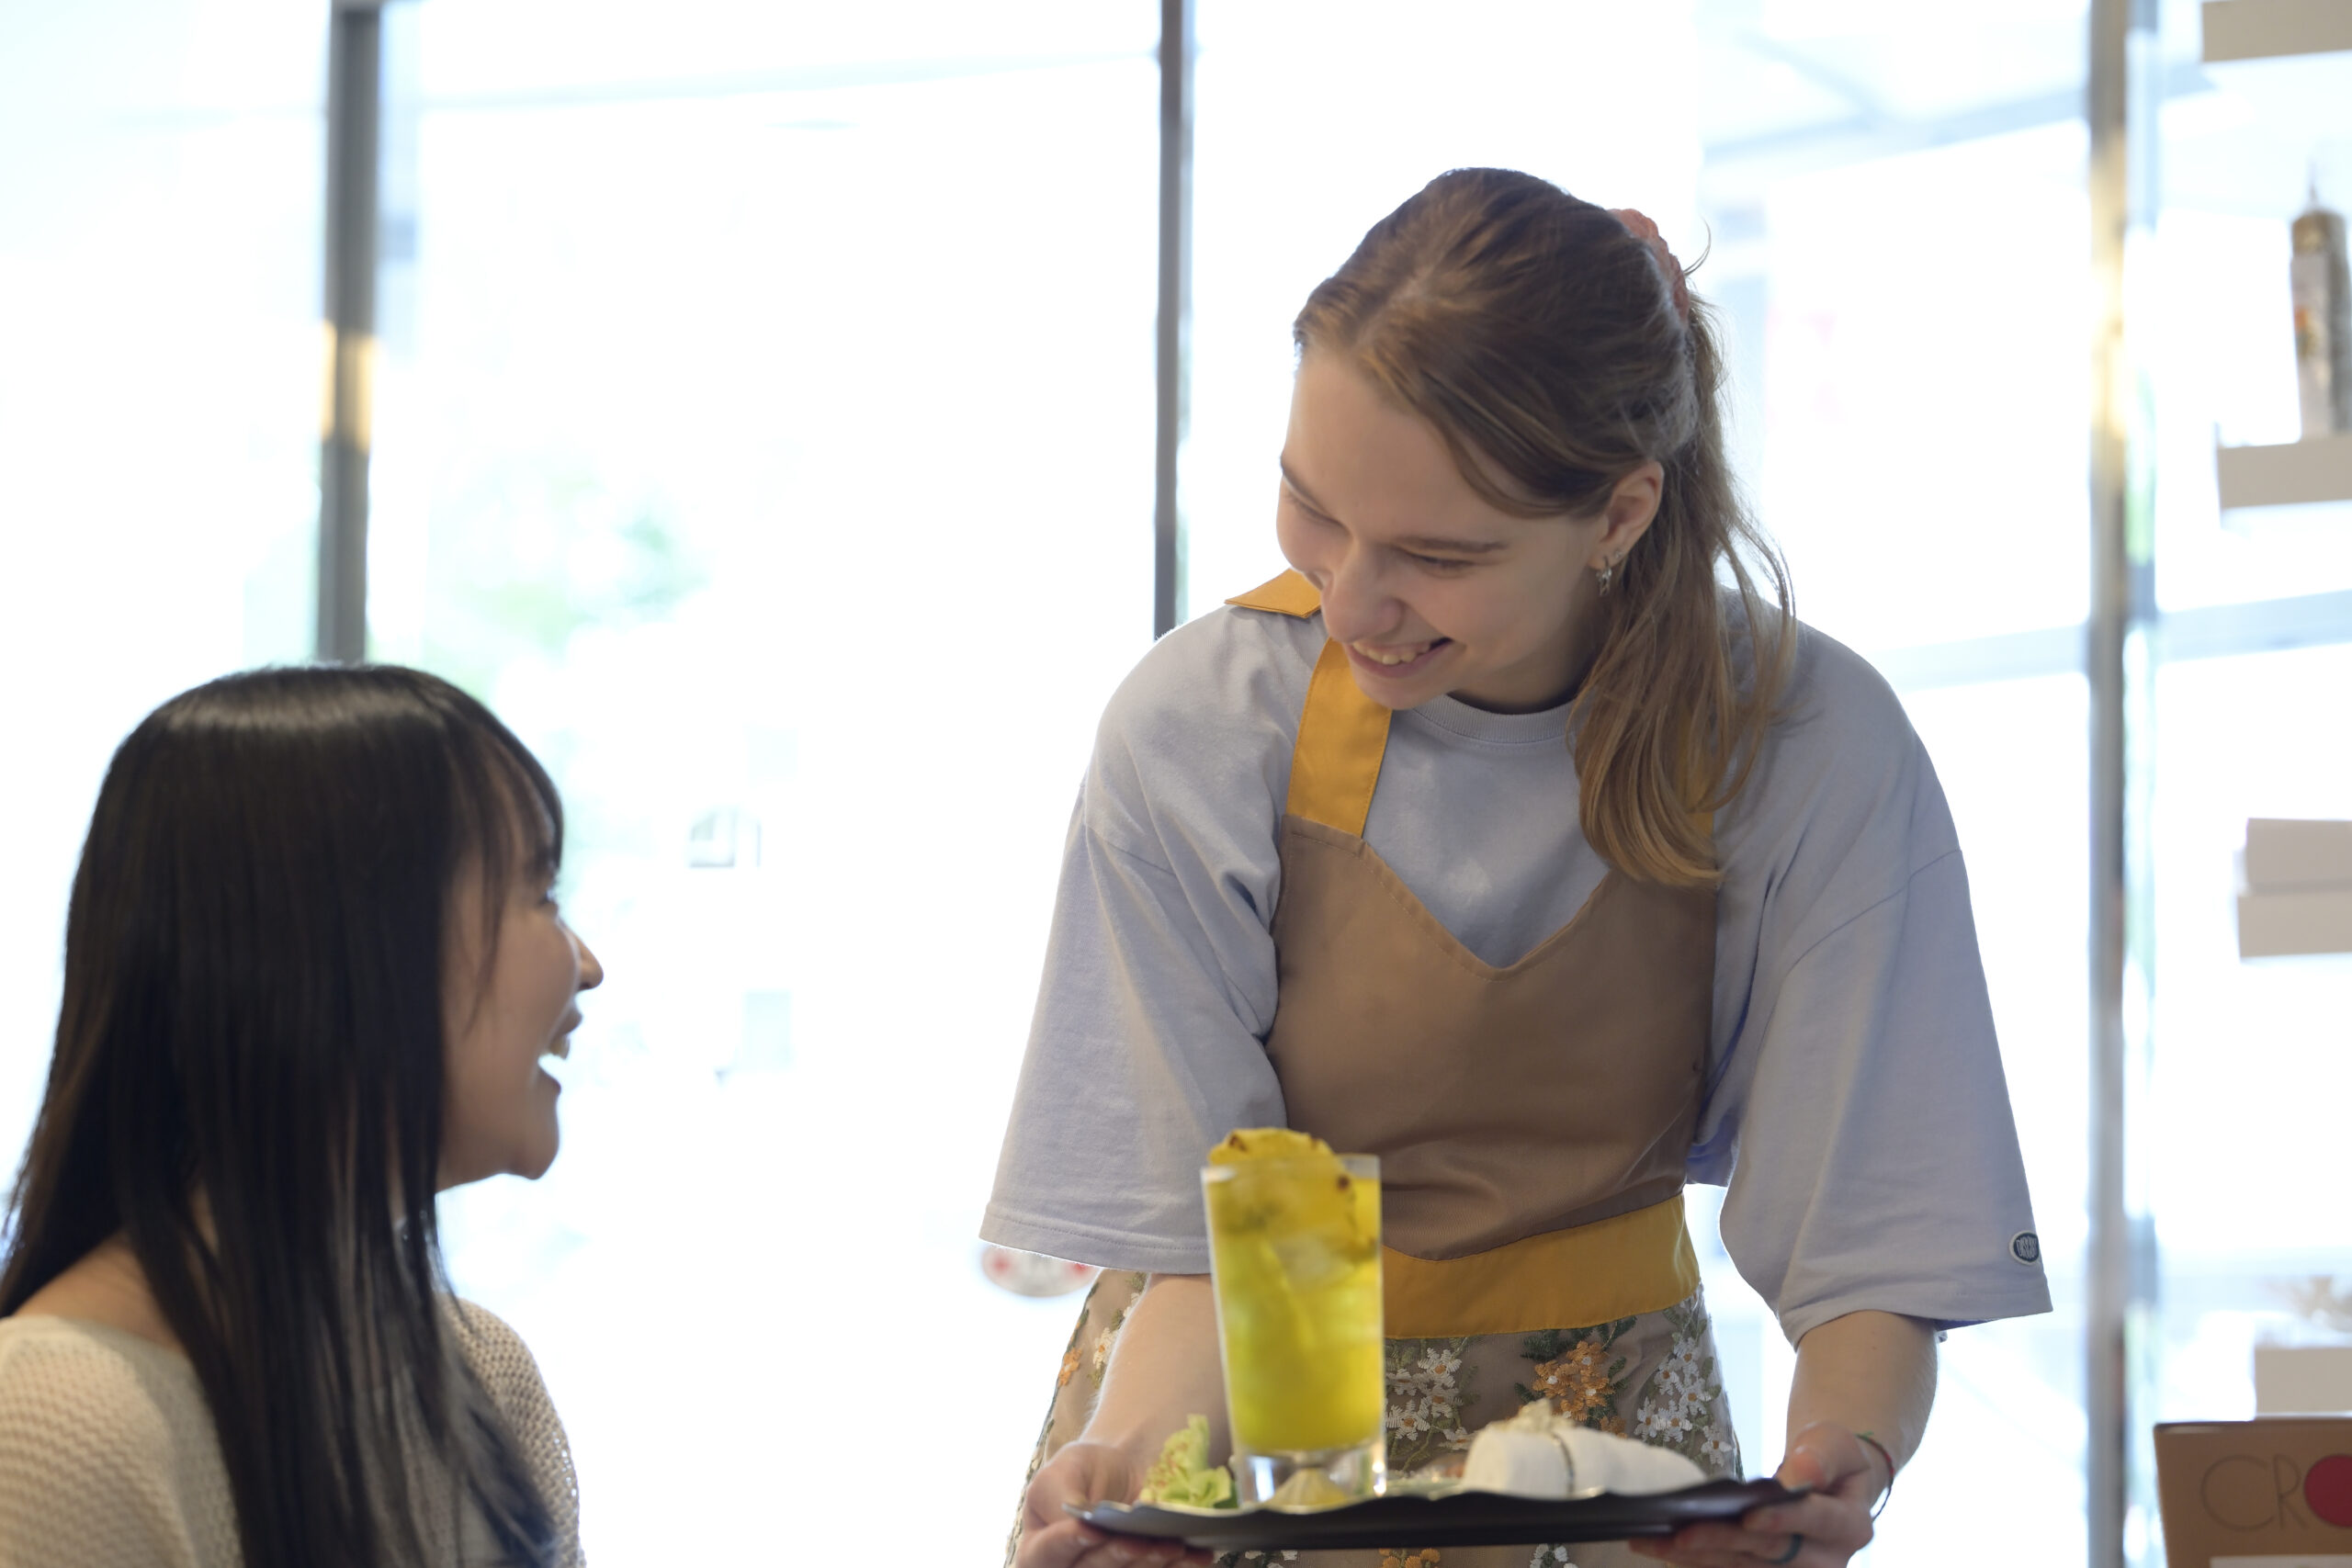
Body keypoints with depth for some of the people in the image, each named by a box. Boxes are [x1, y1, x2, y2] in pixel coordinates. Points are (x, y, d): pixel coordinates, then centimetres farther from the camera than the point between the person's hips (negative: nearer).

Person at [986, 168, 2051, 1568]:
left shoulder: (1813, 755, -15)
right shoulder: (1197, 731, -15)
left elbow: (1873, 1247, -13)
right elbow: (1196, 1238, -13)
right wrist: (1129, 1454, -32)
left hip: (1608, 1425, -1)